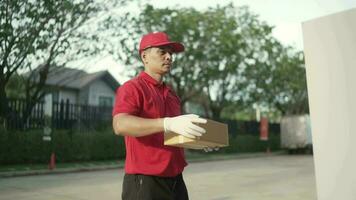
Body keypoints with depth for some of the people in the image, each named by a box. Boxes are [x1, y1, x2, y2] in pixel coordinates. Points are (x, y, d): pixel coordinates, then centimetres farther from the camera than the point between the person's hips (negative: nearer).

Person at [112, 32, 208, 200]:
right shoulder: (132, 88, -10)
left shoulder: (171, 93, 14)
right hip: (145, 181, -7)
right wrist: (168, 124, -40)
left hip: (175, 180, 8)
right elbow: (120, 125, -28)